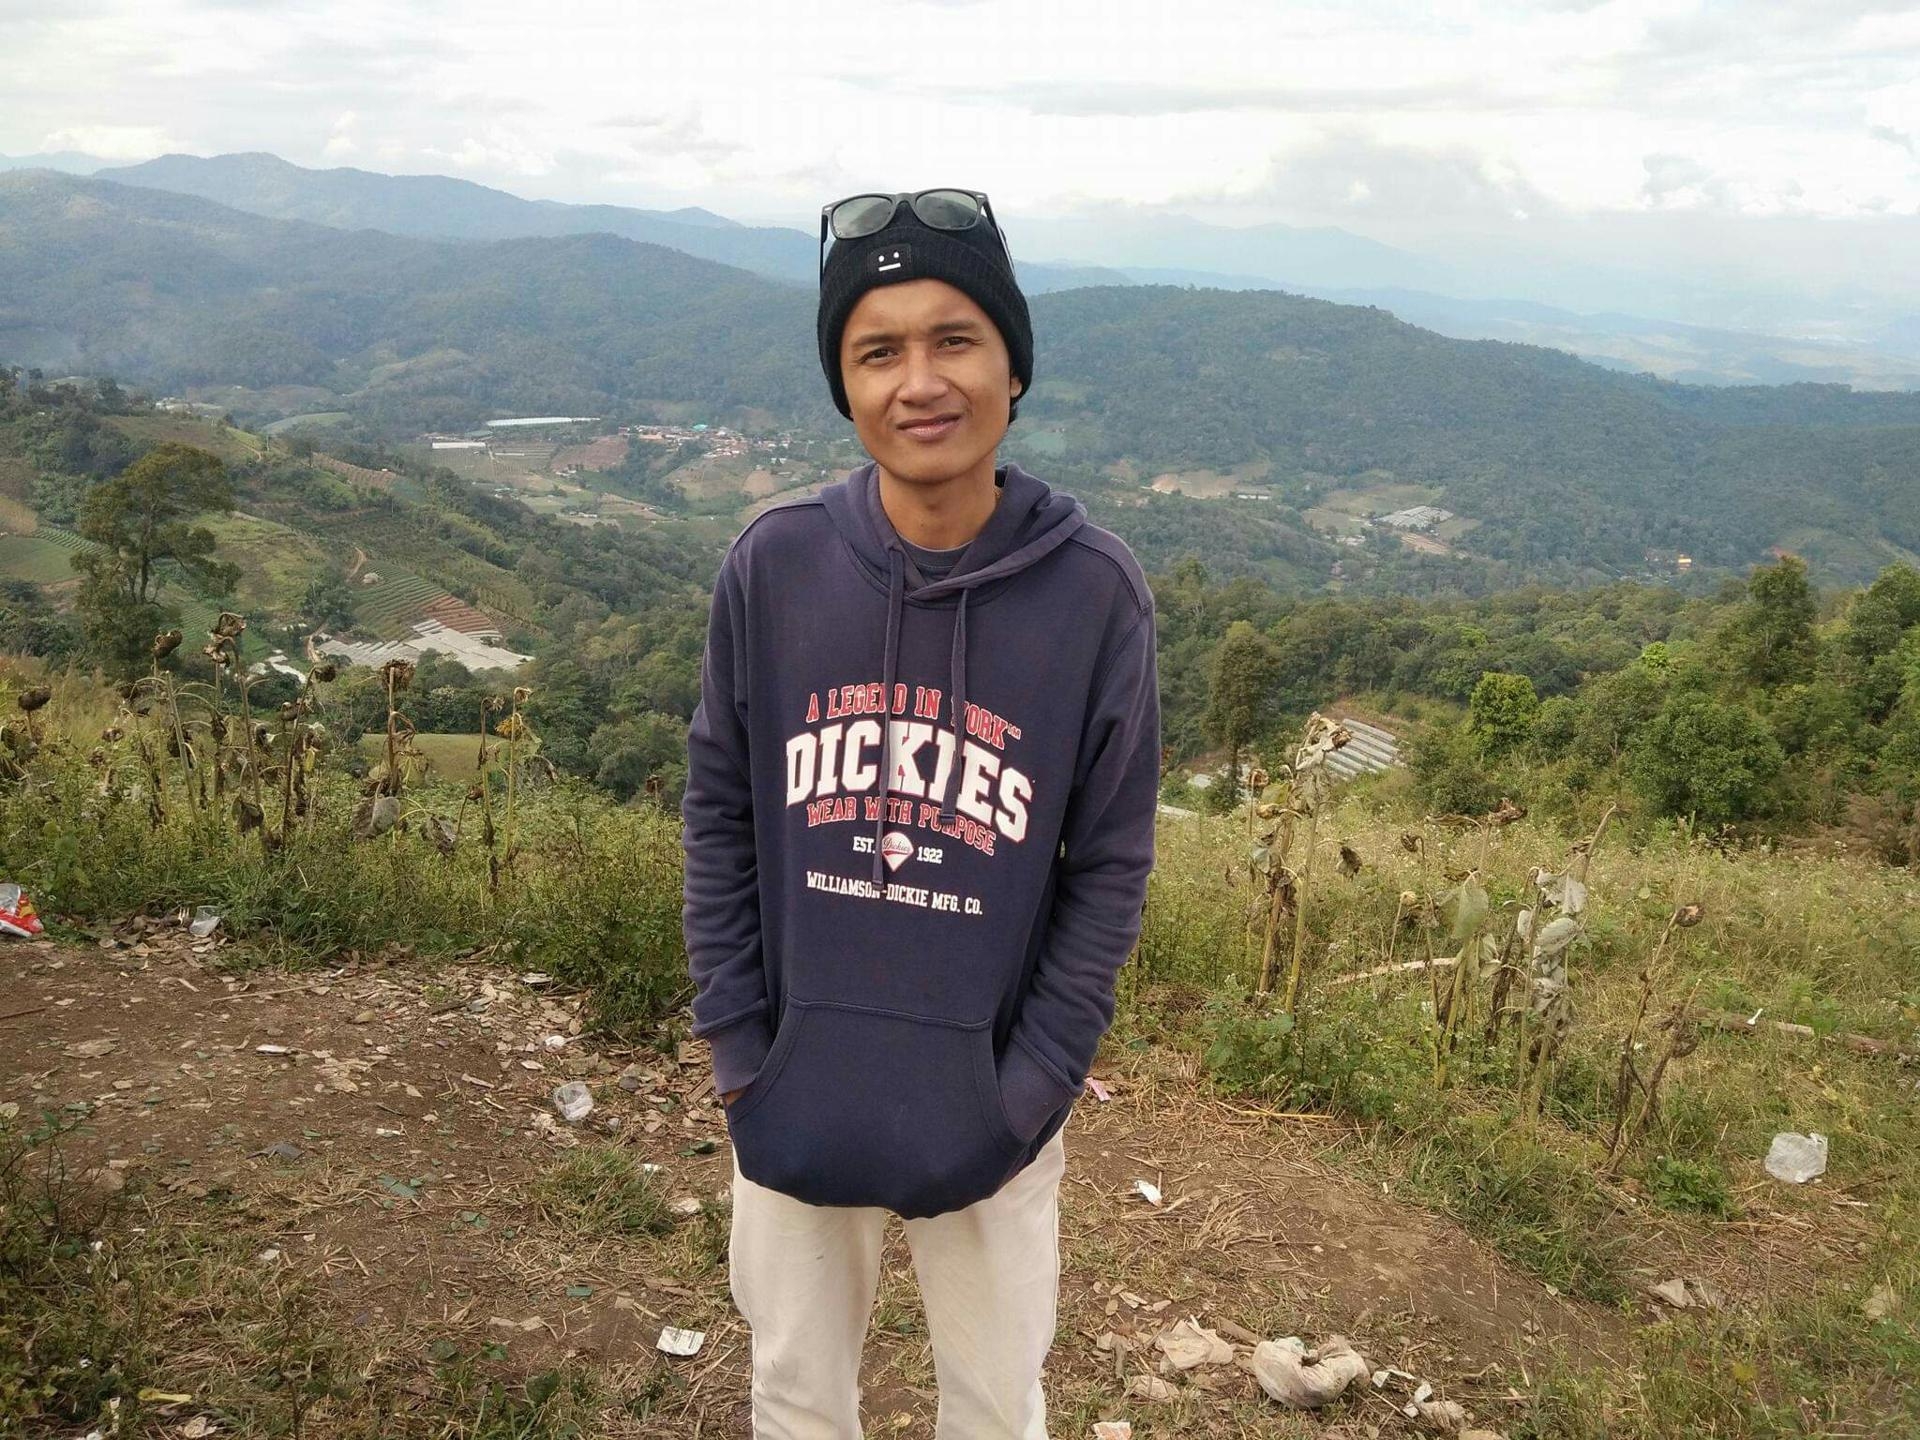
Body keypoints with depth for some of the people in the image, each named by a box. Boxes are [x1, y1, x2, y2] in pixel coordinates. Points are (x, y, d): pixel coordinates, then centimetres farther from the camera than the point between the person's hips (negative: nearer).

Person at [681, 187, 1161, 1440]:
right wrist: (737, 1041, -4)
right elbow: (720, 813, -1)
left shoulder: (1094, 590, -13)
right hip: (796, 1088, 1)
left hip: (989, 1101, -1)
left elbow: (1110, 866, -6)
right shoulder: (774, 564, -10)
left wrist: (1032, 1082, -10)